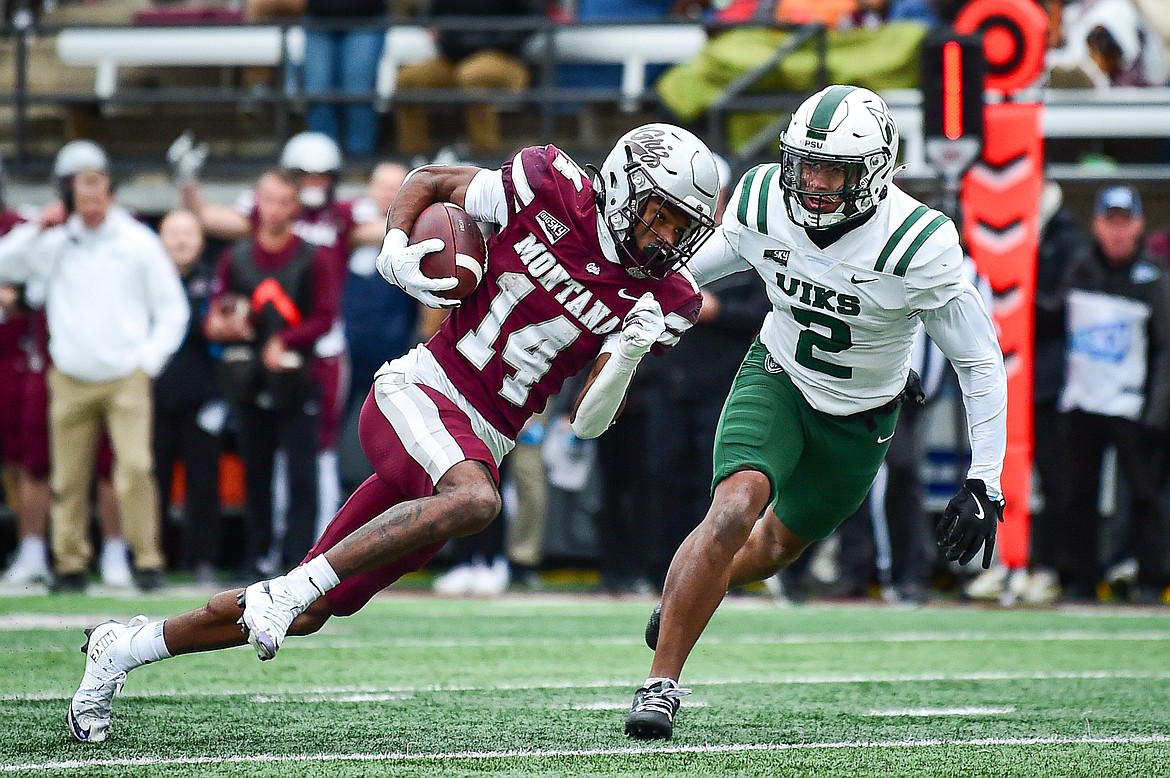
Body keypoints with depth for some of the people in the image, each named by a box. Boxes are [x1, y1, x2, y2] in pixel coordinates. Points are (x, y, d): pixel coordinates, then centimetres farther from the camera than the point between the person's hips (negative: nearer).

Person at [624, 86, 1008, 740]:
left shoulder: (917, 245, -31)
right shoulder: (763, 201, -22)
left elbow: (981, 362, -20)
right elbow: (719, 255, 5)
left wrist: (985, 484, -22)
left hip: (861, 416, 0)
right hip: (778, 375, 0)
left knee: (781, 543, 19)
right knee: (737, 507, -26)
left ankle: (690, 595, 54)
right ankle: (662, 683, -17)